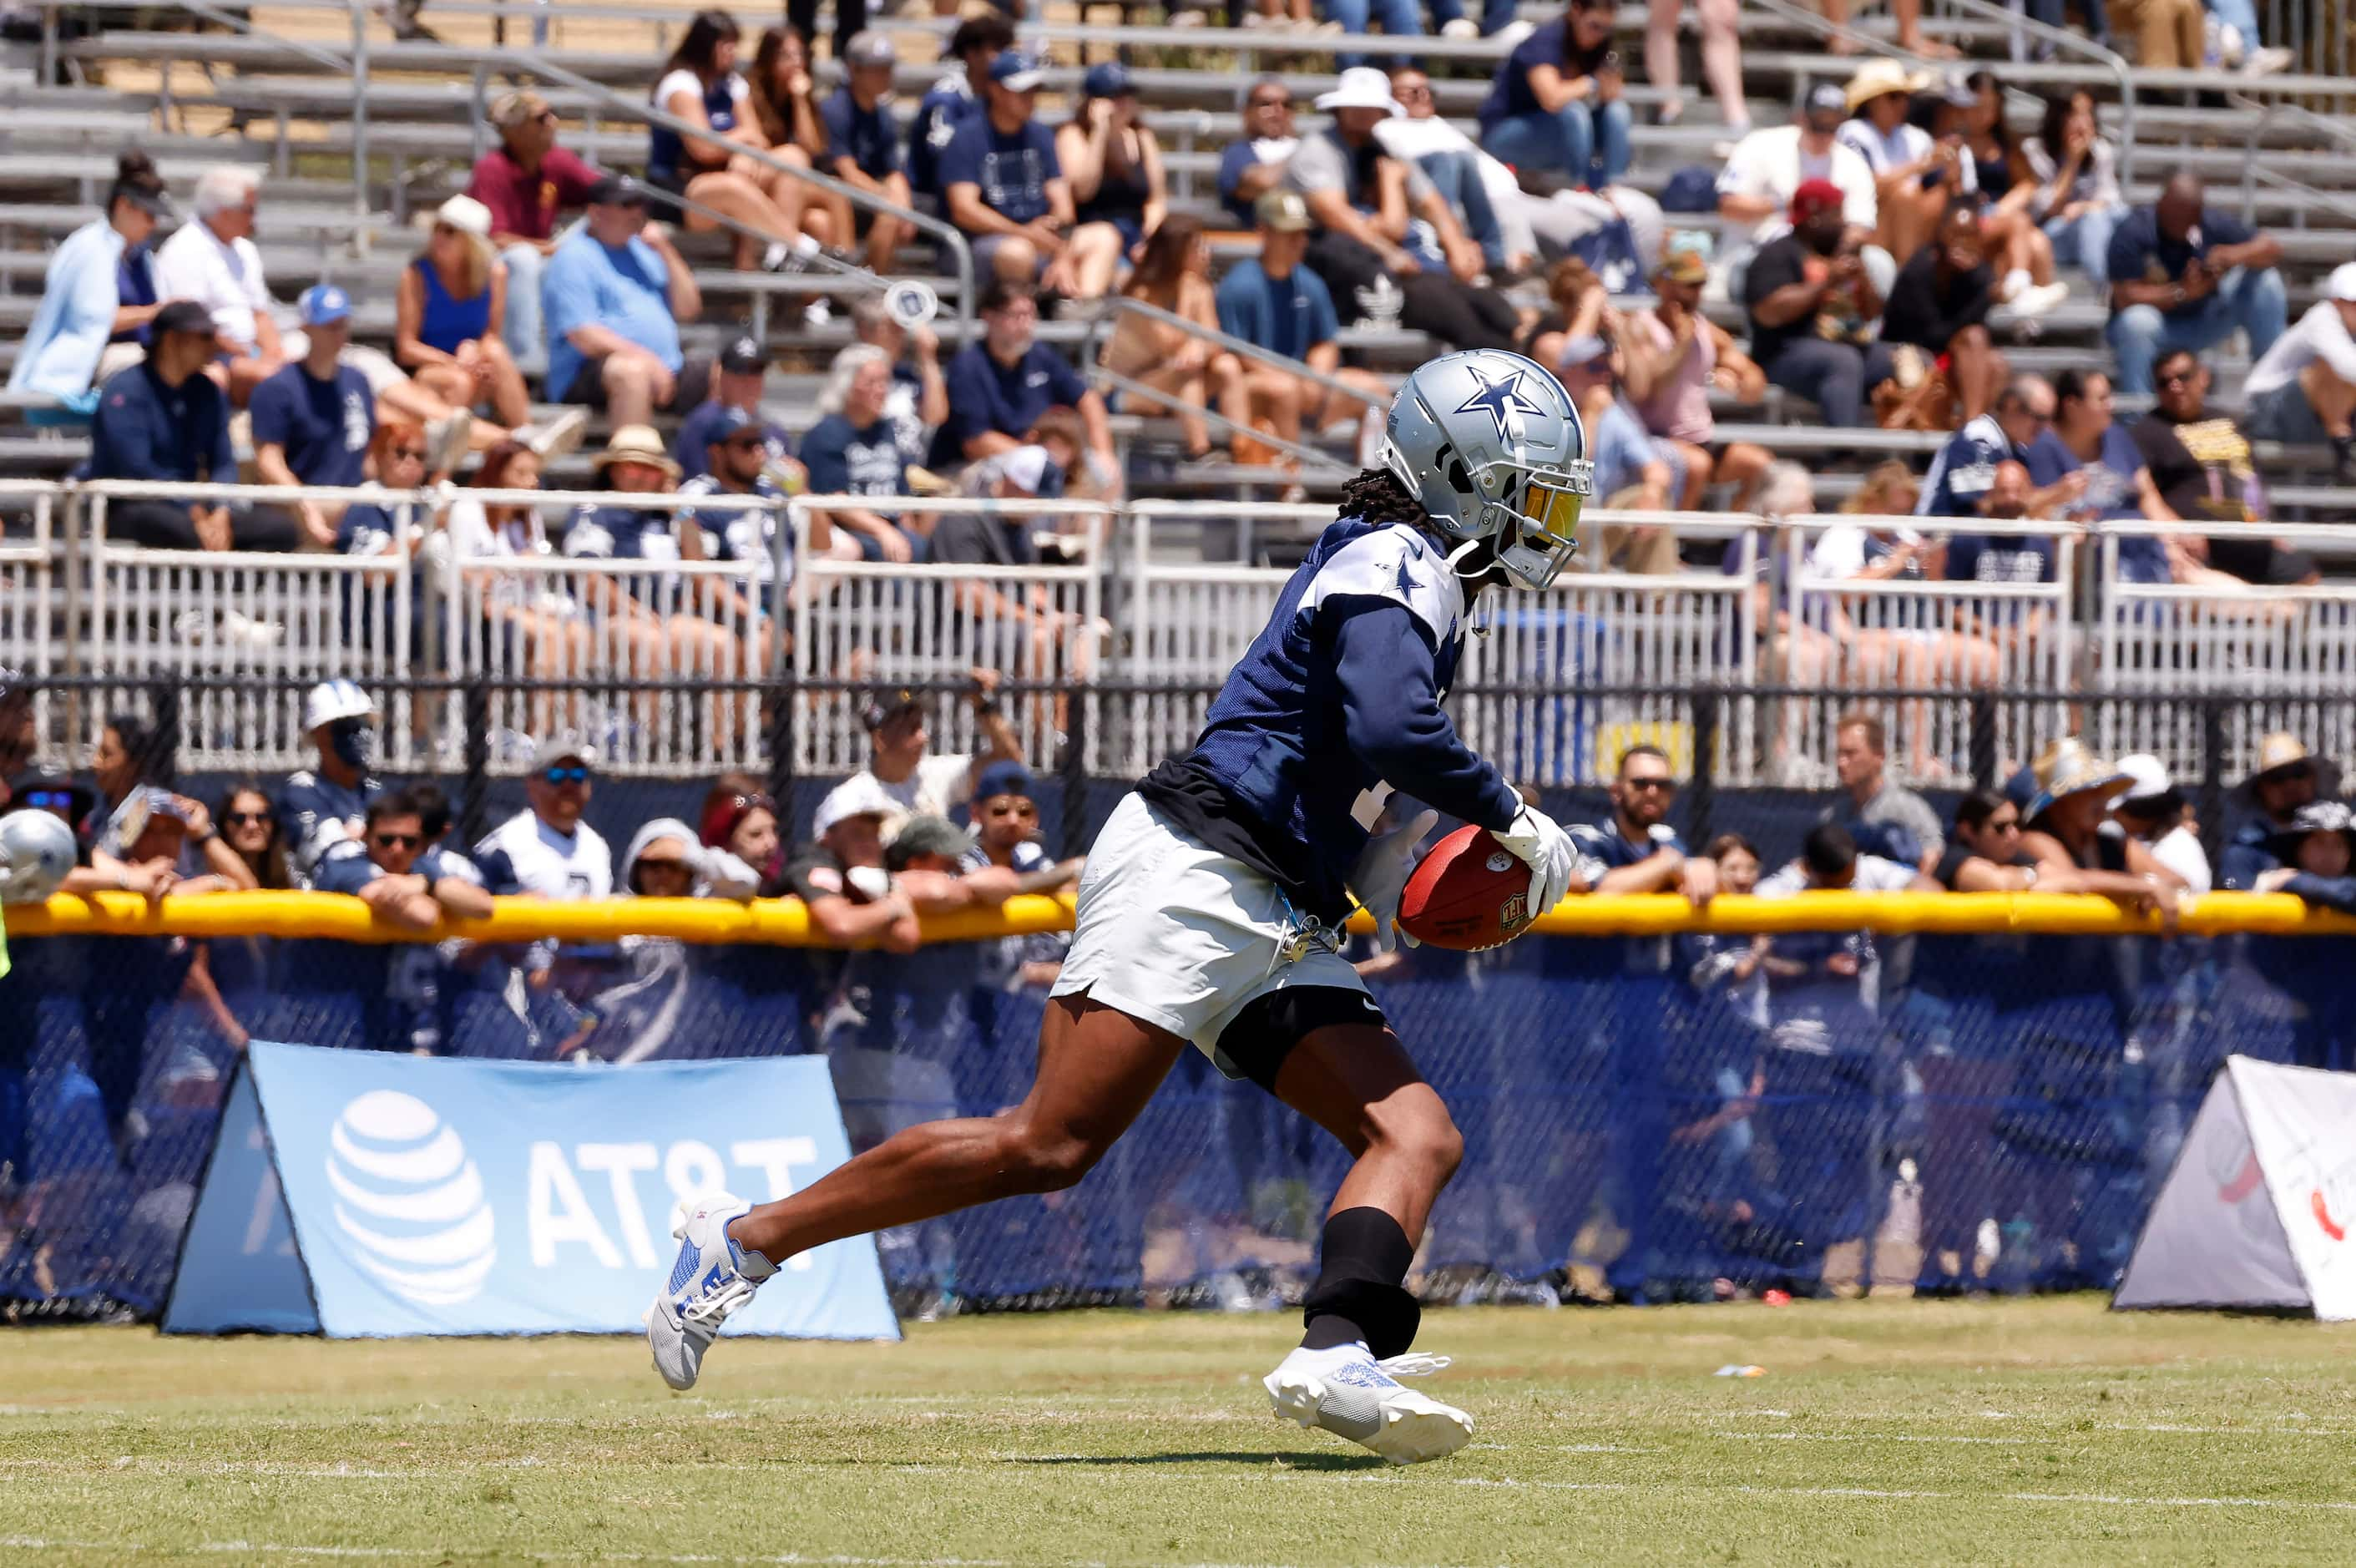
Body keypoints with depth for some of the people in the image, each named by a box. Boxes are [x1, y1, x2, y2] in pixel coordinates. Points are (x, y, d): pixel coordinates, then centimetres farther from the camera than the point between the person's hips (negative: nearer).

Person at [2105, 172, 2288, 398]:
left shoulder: (2213, 223, -9)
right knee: (2138, 320, -40)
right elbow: (2124, 299, -28)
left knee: (2264, 280, -13)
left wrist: (2238, 254, -30)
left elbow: (2273, 248, -8)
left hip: (2202, 325, 4)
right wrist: (2183, 292, -35)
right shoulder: (2132, 233, -21)